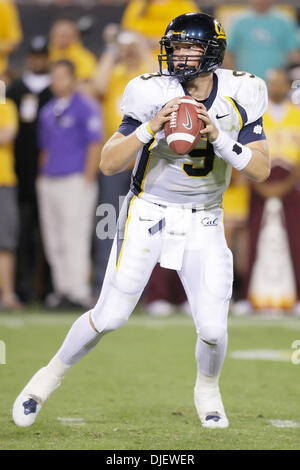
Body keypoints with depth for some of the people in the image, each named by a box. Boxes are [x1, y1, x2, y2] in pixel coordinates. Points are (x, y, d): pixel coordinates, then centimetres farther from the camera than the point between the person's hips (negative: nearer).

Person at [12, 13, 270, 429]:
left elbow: (261, 169, -10)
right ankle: (52, 375, 20)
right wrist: (151, 128, -30)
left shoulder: (239, 96, -8)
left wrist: (218, 137, -24)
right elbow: (109, 164, -15)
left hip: (203, 223, 2)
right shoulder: (155, 95, -16)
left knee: (213, 329, -6)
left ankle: (207, 390, 26)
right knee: (110, 316, -5)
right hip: (148, 214, -2)